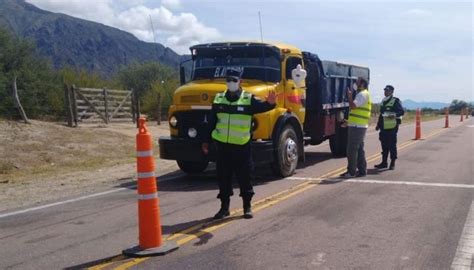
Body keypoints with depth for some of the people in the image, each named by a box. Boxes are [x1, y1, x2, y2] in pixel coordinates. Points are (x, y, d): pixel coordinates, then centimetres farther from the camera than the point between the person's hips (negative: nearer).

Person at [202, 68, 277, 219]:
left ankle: (247, 207, 20)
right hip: (222, 145, 3)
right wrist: (206, 141, 11)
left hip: (242, 146, -3)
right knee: (223, 177, 9)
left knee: (245, 177, 6)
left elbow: (261, 107, -22)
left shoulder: (248, 99, -5)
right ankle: (224, 207, 21)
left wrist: (270, 103, -45)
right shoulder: (218, 99, 5)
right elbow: (211, 122, 10)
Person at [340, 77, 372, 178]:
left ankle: (351, 171, -6)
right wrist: (349, 121, 23)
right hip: (359, 126, 11)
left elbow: (353, 106, -24)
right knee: (359, 149, 12)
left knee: (351, 149, -9)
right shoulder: (361, 94, 22)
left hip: (357, 126, -11)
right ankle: (362, 170, 16)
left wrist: (349, 96, -10)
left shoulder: (363, 94, -11)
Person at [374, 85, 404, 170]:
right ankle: (384, 162, 17)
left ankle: (392, 163, 5)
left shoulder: (396, 101, -4)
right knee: (384, 145, 10)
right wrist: (378, 124, 23)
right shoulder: (383, 101, 19)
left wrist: (395, 115, -30)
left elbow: (402, 112, -12)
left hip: (392, 127, -7)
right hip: (383, 127, 7)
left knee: (392, 145, -3)